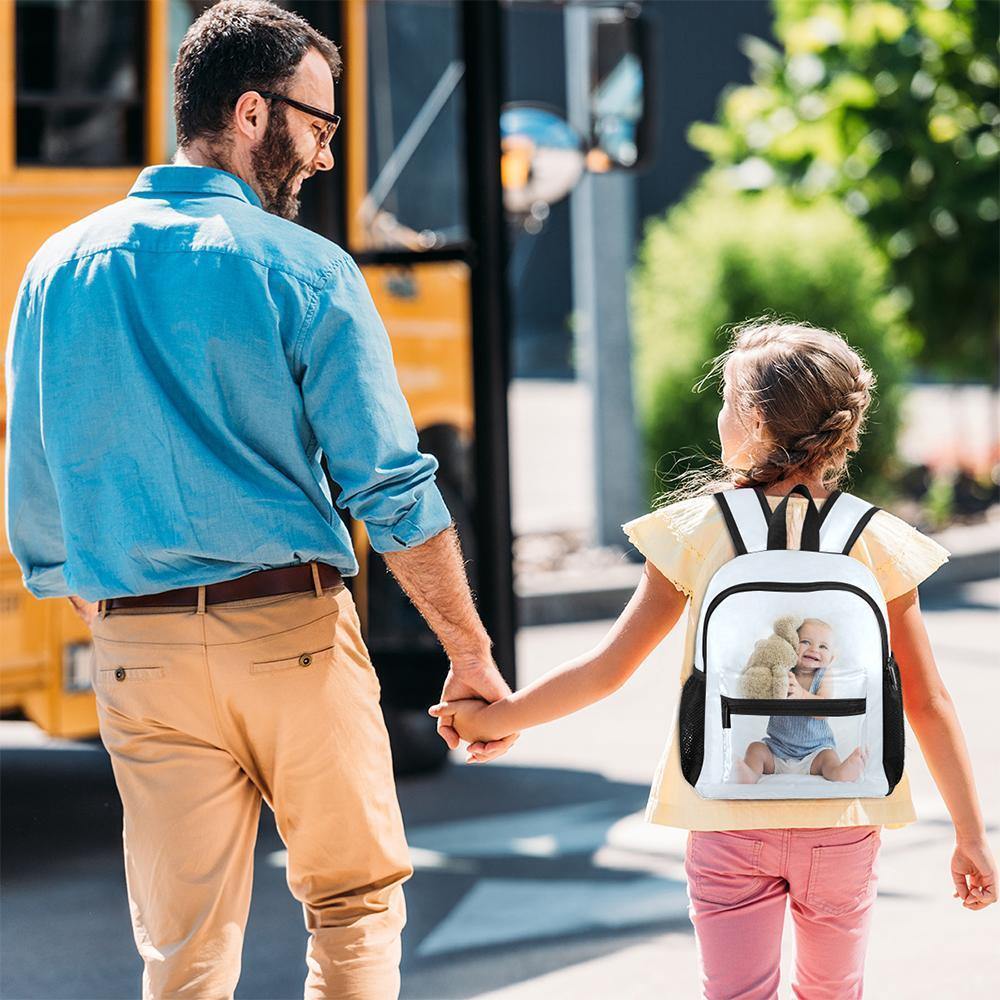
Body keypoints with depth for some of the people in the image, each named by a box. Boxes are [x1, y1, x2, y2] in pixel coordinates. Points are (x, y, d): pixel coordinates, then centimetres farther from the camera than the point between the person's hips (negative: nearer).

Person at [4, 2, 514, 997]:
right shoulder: (302, 270, -6)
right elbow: (393, 489, -8)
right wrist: (472, 653, 0)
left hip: (140, 652, 3)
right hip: (291, 627, -3)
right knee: (355, 904, 13)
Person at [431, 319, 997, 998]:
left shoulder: (698, 533, -7)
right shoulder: (876, 542, -4)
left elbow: (608, 669, -4)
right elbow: (928, 702, -3)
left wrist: (494, 718, 10)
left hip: (729, 822, -1)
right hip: (843, 823, 1)